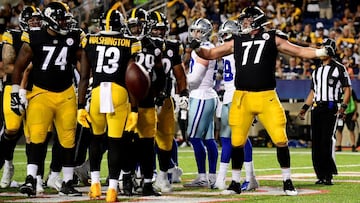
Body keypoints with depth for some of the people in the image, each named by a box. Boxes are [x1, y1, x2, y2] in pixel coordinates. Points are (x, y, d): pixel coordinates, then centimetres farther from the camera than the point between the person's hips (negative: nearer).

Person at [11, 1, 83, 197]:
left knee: (68, 139, 5)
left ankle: (67, 183, 14)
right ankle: (30, 180, -15)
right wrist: (15, 93, -2)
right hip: (41, 93, -3)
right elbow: (19, 66, 1)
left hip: (66, 95, 3)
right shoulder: (34, 39, -4)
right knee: (36, 136, -16)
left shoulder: (74, 39, 4)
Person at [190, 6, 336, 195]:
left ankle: (287, 181, 9)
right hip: (242, 98, 3)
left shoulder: (272, 39, 5)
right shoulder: (237, 42, 13)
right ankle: (236, 182, 18)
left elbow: (299, 51, 3)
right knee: (237, 142, 4)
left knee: (280, 139, -5)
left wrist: (321, 52, -10)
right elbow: (210, 54, 18)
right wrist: (198, 49, -1)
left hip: (267, 98, -2)